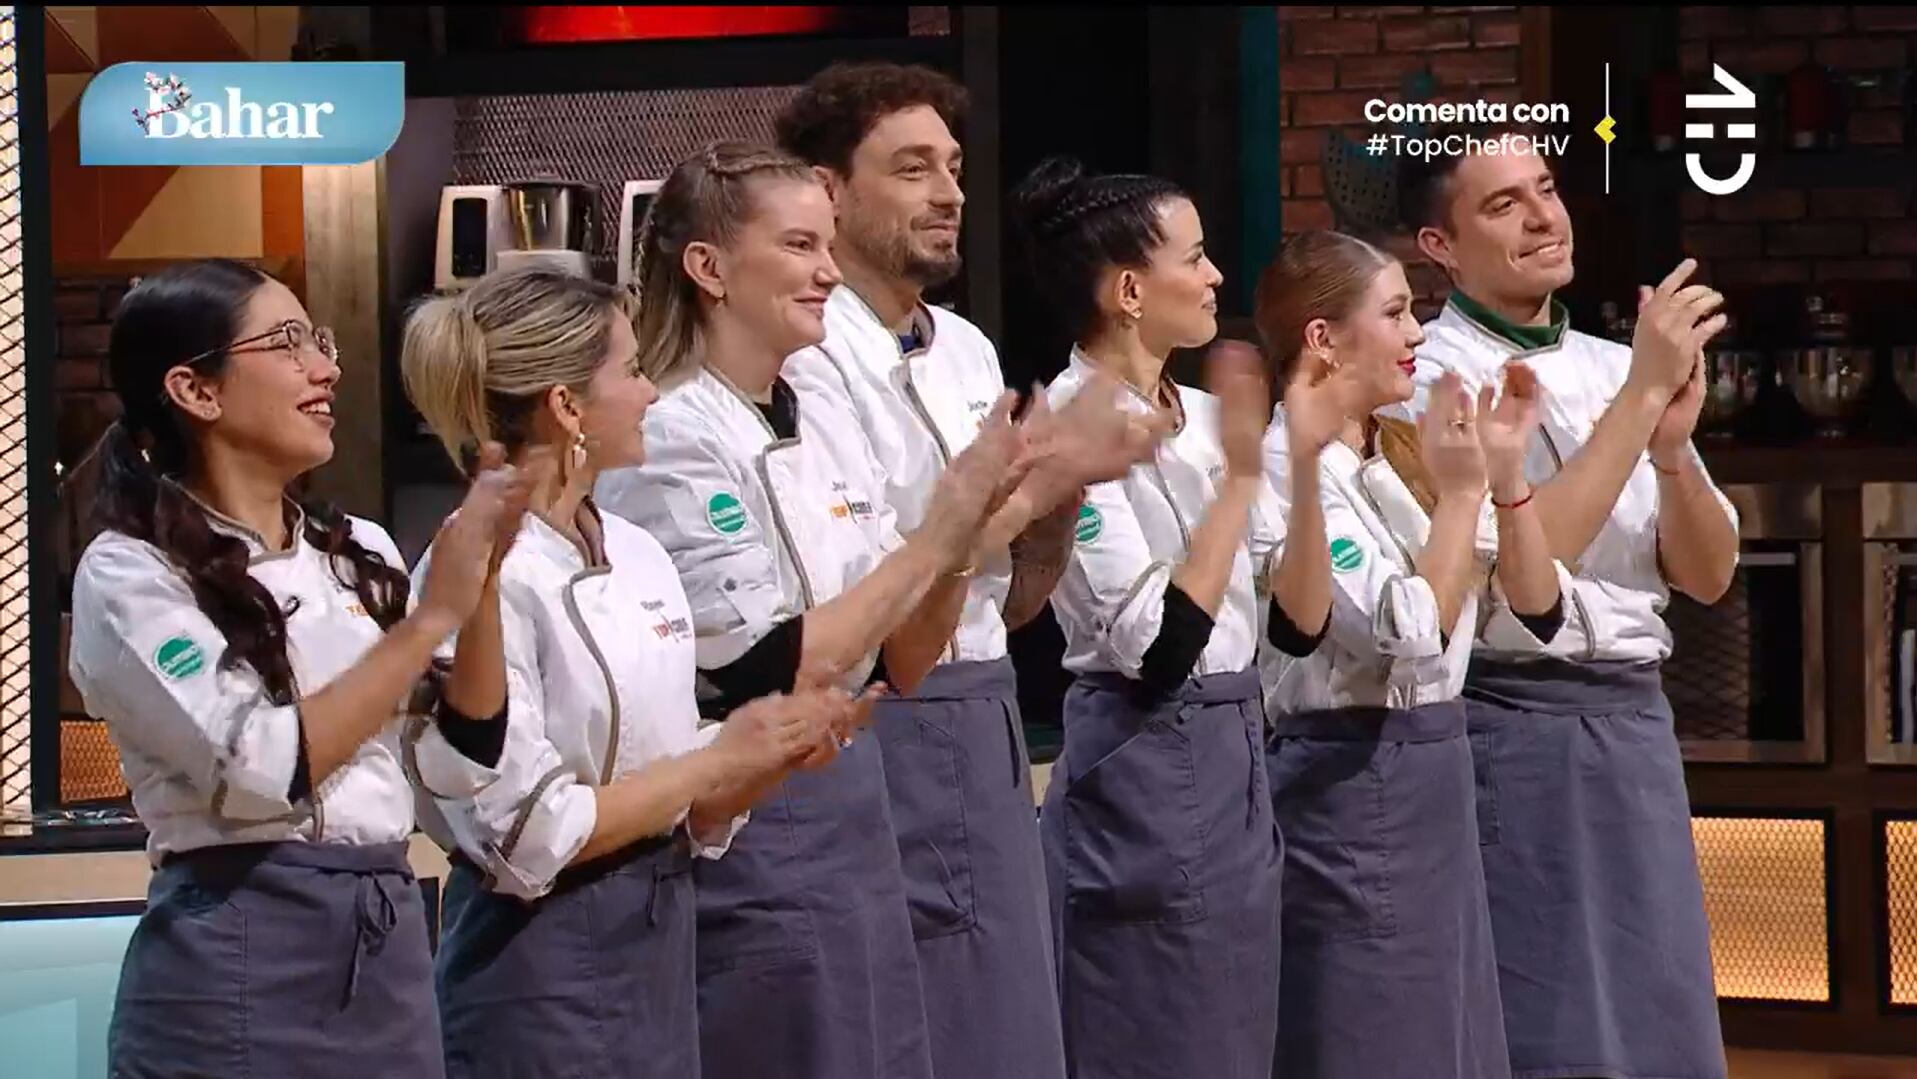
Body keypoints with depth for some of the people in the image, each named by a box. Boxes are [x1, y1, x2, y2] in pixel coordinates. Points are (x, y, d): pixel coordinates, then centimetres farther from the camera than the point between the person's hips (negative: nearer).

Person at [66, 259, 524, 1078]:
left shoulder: (362, 551, 10)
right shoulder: (129, 573, -7)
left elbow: (464, 760, 6)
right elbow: (264, 770, -19)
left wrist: (484, 576, -4)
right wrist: (431, 616, -14)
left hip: (389, 947, 6)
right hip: (239, 958, -6)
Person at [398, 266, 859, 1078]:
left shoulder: (640, 557, 7)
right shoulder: (478, 577, -15)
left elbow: (687, 810, 12)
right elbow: (527, 836, -19)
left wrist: (776, 757, -7)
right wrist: (719, 756, -13)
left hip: (660, 947, 7)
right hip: (542, 960, -7)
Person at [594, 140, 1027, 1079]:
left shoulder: (826, 426, 9)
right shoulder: (669, 442, -14)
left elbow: (900, 663, 11)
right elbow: (773, 674, -20)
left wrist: (967, 529, -5)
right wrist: (941, 526, -17)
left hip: (852, 813, 8)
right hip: (746, 832, -8)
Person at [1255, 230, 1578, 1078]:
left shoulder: (1398, 460, 11)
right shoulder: (1290, 469, -14)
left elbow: (1531, 618, 8)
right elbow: (1411, 638, -23)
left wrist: (1507, 477, -2)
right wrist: (1461, 492, -14)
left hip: (1432, 781, 9)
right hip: (1351, 788, -9)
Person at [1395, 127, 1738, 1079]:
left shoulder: (1617, 367, 12)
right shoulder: (1427, 378, -8)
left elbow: (1708, 576, 11)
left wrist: (1672, 445, -8)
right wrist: (1641, 397, -18)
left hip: (1634, 724, 6)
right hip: (1510, 726, -6)